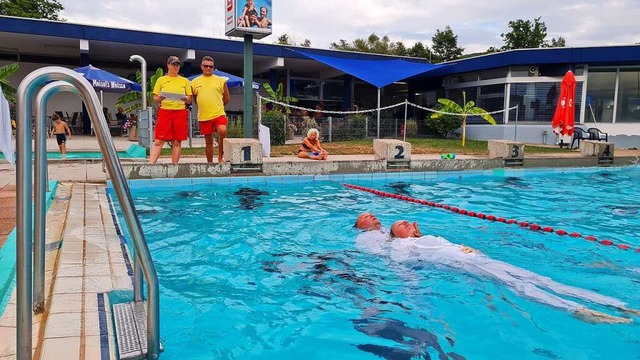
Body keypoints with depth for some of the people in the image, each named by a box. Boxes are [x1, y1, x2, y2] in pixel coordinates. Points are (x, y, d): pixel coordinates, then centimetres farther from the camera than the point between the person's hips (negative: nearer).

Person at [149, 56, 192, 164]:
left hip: (180, 112, 1)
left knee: (177, 142, 1)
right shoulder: (161, 80, 11)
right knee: (158, 141, -7)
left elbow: (189, 100, 12)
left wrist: (185, 98, -10)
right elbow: (155, 98, 10)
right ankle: (150, 165, -9)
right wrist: (160, 98, -12)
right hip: (164, 111, -1)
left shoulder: (185, 81, 13)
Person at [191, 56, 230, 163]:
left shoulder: (220, 80, 6)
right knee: (208, 141, 8)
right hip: (203, 117, 2)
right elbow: (194, 98, 21)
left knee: (222, 131, -27)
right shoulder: (195, 82, 9)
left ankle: (220, 157, -11)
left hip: (219, 114, -2)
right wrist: (204, 107, 15)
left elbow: (227, 98, 12)